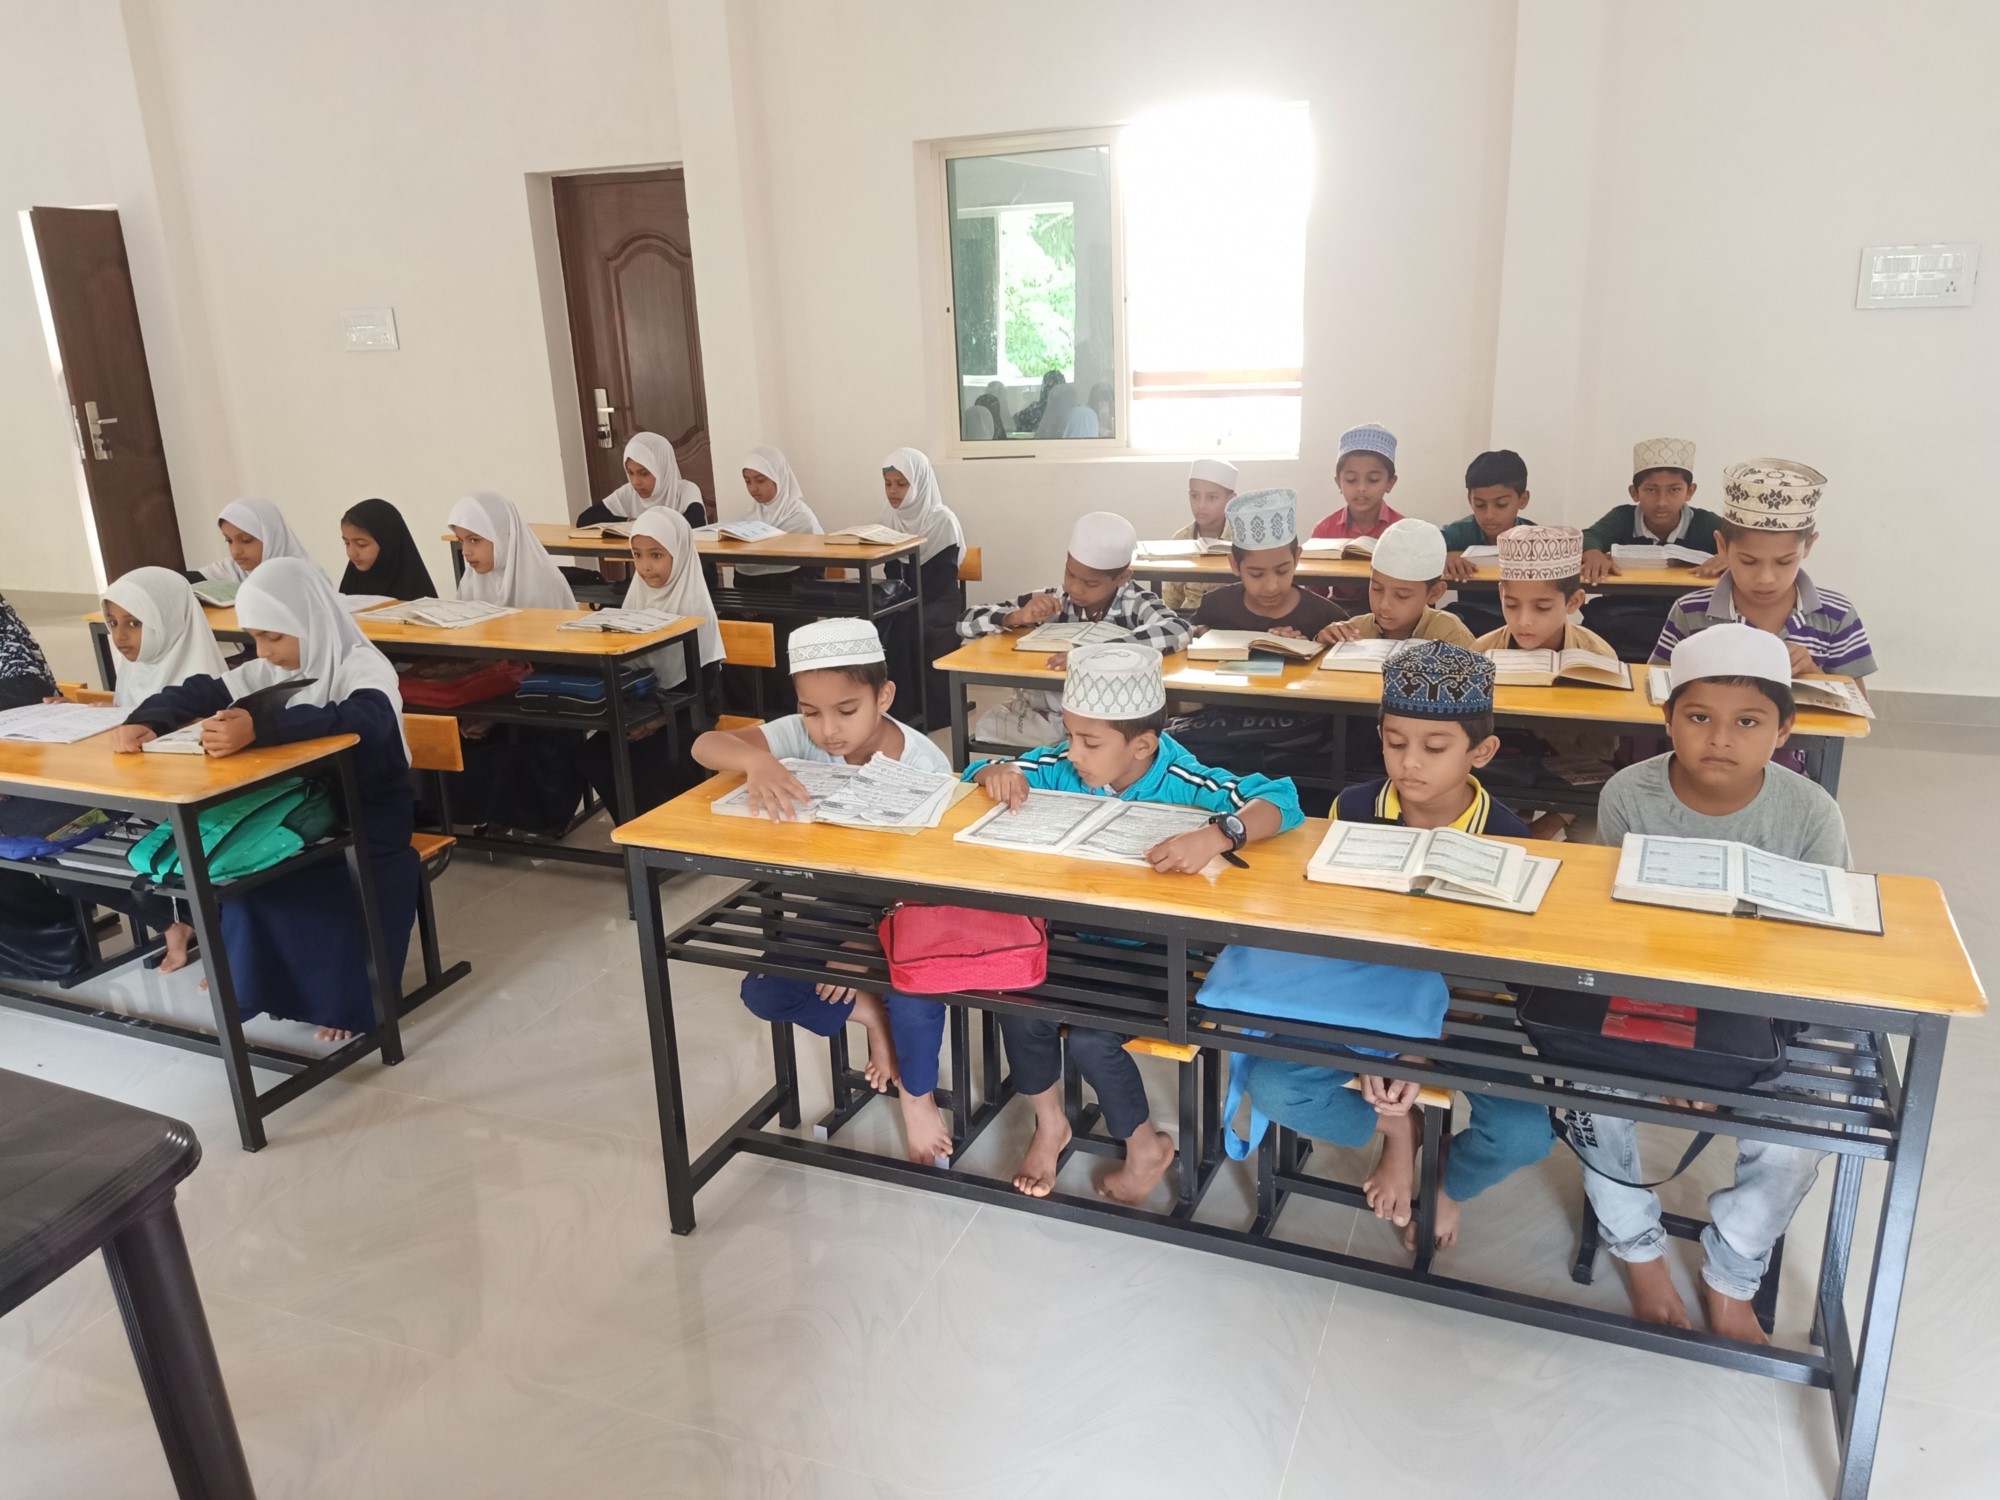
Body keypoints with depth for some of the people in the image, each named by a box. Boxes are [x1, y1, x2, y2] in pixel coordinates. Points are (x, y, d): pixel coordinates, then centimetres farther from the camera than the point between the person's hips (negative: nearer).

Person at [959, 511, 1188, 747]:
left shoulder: (1135, 602, -12)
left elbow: (1179, 630, -34)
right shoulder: (1050, 602, -6)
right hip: (1042, 717, 1)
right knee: (987, 729, -21)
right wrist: (1018, 617, -22)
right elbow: (966, 621, -2)